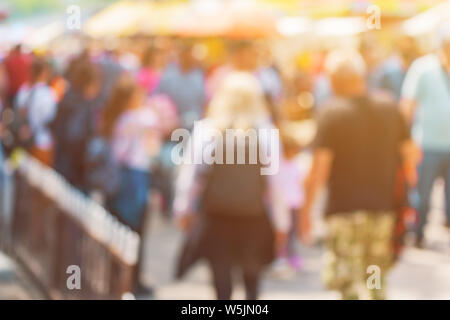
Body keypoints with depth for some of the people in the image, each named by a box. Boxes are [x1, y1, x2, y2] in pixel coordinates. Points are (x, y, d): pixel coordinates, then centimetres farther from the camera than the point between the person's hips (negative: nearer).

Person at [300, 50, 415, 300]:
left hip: (346, 210, -5)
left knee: (349, 282, -2)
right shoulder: (389, 109, 4)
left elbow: (320, 169, -13)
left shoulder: (332, 113, -10)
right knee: (376, 282, 18)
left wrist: (306, 210, -4)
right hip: (383, 207, 5)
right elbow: (408, 155, 8)